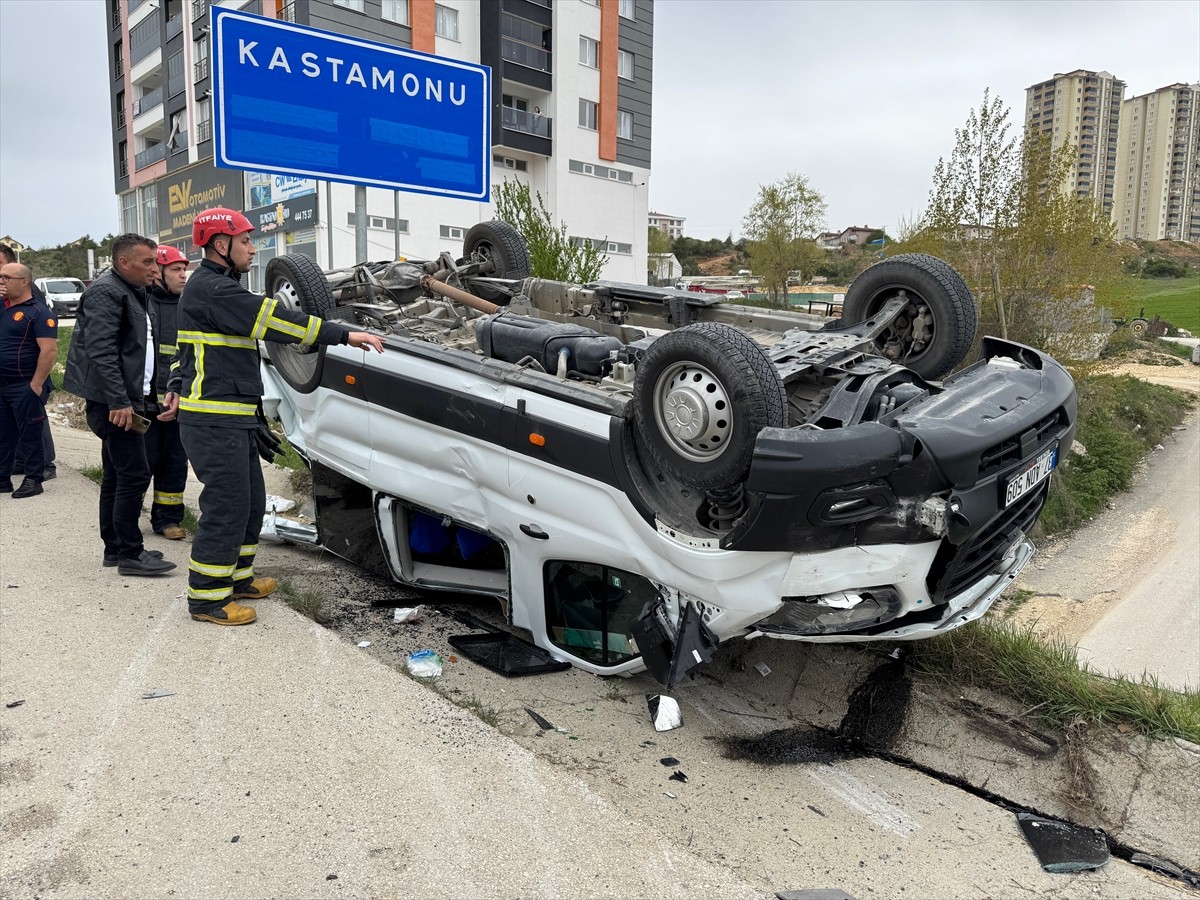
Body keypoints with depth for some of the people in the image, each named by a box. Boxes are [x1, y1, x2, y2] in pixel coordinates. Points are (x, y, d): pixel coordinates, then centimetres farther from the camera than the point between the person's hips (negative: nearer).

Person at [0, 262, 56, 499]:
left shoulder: (38, 312, -10)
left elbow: (50, 350, -17)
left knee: (30, 436, 1)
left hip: (24, 387, -7)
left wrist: (36, 385, -18)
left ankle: (33, 480, 10)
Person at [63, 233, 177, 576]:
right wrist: (119, 401, -25)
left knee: (116, 476, 13)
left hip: (127, 400, 10)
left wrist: (143, 399, 20)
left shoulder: (133, 294, 20)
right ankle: (130, 554, -5)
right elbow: (100, 351, -21)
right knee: (134, 474, -10)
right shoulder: (105, 292, -11)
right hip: (114, 402, -10)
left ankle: (114, 547, 21)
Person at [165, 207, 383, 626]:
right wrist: (343, 335, -27)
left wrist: (179, 386, 26)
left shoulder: (216, 286, 19)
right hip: (215, 421, -11)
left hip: (235, 418, 11)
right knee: (227, 506, -5)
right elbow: (272, 319, -25)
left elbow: (193, 345, 27)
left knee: (251, 502, 16)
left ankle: (236, 577, 30)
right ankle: (207, 597, 6)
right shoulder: (212, 289, -15)